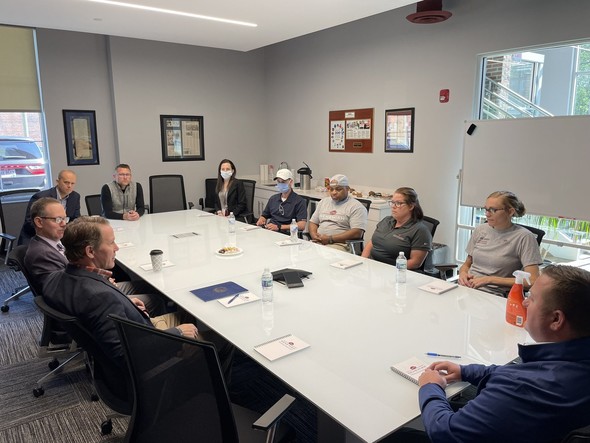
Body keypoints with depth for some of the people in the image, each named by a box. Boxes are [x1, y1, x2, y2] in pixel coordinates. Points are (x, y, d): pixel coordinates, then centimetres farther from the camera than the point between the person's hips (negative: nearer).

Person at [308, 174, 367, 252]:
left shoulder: (356, 207, -1)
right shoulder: (323, 201, 22)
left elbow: (357, 233, -12)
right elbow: (313, 222, 24)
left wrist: (330, 239, -15)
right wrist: (314, 235, -1)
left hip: (340, 244, -5)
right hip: (318, 242, 6)